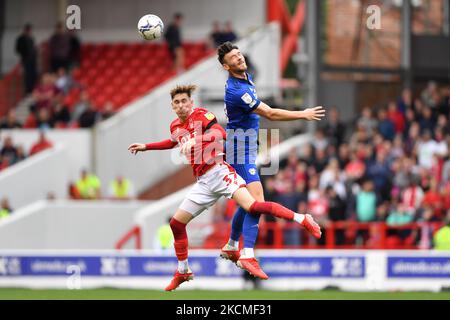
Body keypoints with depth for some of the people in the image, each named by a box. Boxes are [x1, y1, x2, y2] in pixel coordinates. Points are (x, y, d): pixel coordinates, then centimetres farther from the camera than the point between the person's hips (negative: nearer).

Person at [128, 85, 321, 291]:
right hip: (203, 183, 8)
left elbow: (220, 133, -23)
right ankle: (183, 272, 22)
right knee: (176, 223, 6)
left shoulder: (200, 115, -6)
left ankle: (302, 219, -20)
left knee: (251, 206, -27)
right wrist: (146, 147, 41)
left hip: (218, 172, -8)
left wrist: (195, 140, -34)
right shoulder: (175, 126, 16)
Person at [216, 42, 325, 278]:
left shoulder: (247, 77, 7)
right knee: (257, 201, -21)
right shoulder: (236, 91, -25)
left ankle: (231, 248, 34)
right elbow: (270, 114, -23)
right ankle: (248, 256, -27)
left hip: (246, 149, 10)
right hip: (240, 152, -10)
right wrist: (303, 115, -16)